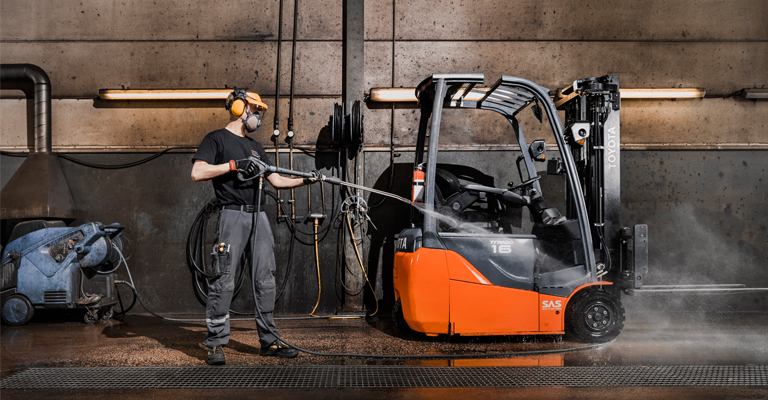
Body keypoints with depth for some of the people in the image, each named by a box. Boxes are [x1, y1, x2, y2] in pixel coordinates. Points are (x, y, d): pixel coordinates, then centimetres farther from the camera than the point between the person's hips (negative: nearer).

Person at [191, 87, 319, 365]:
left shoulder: (254, 147, 24)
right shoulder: (216, 139, 3)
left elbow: (276, 181, 22)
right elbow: (197, 173, -12)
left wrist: (304, 180, 8)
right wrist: (234, 165, -15)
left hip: (259, 217, 7)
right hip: (233, 215, -7)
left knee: (266, 281, 6)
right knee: (223, 282, -6)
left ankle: (269, 341, 13)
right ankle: (216, 344, 2)